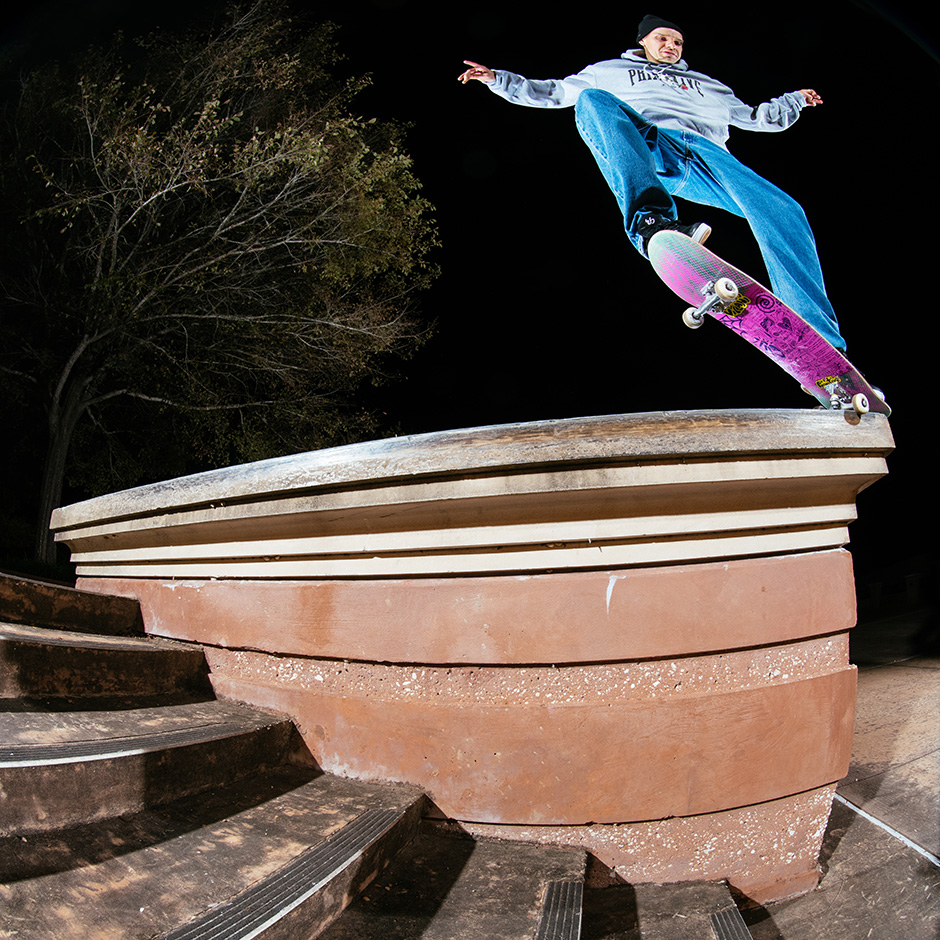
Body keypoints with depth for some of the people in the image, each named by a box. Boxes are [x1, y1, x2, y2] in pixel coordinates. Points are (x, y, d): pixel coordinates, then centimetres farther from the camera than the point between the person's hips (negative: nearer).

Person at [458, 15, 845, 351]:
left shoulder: (705, 84, 43)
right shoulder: (610, 72, 36)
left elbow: (751, 117, 46)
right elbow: (553, 92, 37)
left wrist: (793, 100, 35)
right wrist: (499, 80, 30)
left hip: (705, 153, 3)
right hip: (648, 146, -2)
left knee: (783, 212, -25)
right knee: (593, 101, -33)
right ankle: (651, 221, -55)